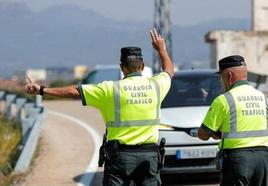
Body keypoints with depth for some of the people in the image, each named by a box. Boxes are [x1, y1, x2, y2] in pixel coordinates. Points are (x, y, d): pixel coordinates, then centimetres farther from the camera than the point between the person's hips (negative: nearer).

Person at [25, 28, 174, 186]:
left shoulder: (111, 89, -6)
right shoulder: (155, 85, 3)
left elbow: (74, 91, -4)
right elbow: (169, 71, 26)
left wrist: (42, 90, 2)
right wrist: (162, 49, 43)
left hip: (120, 155, -2)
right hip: (149, 155, 3)